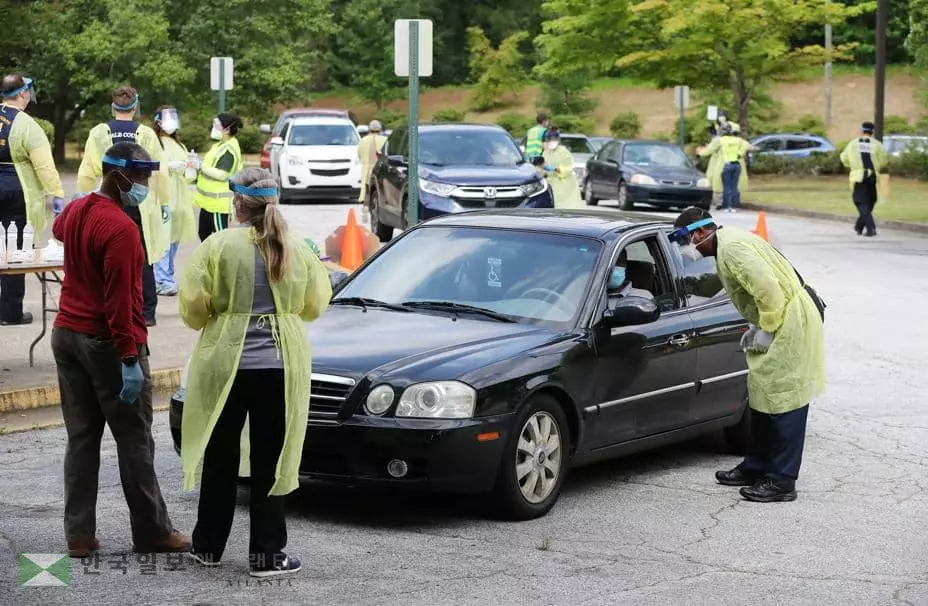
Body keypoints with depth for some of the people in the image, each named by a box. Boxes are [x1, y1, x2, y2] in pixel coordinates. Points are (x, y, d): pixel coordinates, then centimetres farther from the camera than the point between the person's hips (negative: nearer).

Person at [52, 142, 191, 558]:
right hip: (106, 342, -8)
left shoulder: (75, 211, 7)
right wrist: (130, 360, -21)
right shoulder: (120, 228, -19)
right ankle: (151, 532, 9)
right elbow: (120, 300, -22)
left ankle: (79, 535, 10)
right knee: (134, 441, 2)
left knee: (81, 439, 10)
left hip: (66, 335, 8)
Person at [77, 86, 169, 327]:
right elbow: (160, 173, -1)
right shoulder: (146, 134, -3)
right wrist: (164, 203, 9)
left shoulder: (99, 133, -1)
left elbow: (87, 172, 1)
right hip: (140, 203, 0)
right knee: (142, 257, 6)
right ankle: (147, 312, 6)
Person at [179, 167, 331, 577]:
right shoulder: (296, 250, 0)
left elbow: (192, 309, -8)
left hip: (225, 365, -1)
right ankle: (266, 554, 7)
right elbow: (315, 304, 10)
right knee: (269, 461, 6)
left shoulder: (218, 246, -8)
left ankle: (208, 546, 22)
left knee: (220, 459, 12)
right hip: (279, 368, 1)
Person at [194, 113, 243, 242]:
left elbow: (222, 174, -25)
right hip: (210, 200, 10)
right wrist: (199, 164, 5)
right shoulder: (221, 145, 13)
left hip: (219, 201, -10)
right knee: (203, 233, 17)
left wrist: (202, 166, -18)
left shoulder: (229, 149, -19)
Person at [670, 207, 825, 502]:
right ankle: (757, 467, 28)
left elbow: (767, 287, -26)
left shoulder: (732, 247, -18)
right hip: (779, 323, 11)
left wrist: (766, 329, -16)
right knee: (762, 398, 17)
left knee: (784, 402, -8)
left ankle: (782, 482, -5)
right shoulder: (726, 245, 15)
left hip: (792, 323, -11)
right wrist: (757, 327, 13)